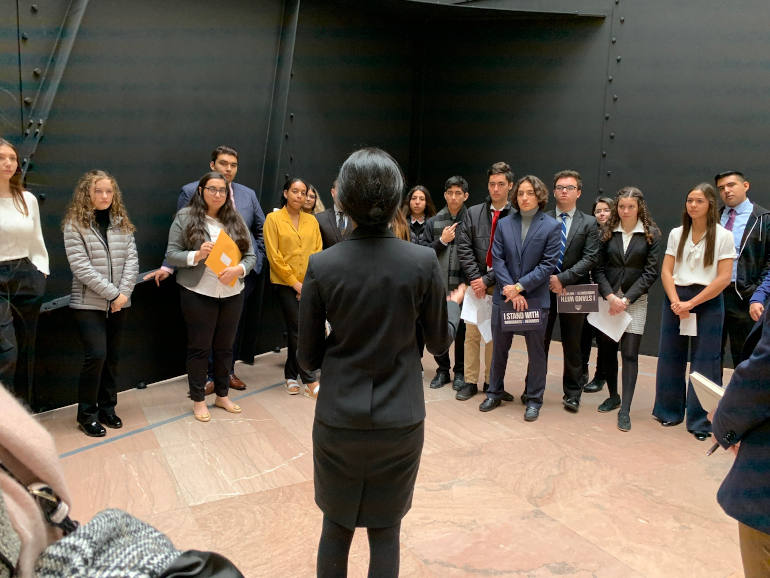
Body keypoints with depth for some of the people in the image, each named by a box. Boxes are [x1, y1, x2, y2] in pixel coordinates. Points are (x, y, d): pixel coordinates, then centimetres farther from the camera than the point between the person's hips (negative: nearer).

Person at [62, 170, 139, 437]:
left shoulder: (122, 223, 8)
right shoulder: (74, 224, -5)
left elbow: (132, 259, 2)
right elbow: (80, 266, -13)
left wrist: (124, 292, -12)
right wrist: (112, 293, -16)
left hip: (119, 303, 5)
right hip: (88, 303, -4)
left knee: (112, 357, 10)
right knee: (96, 355, -11)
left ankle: (107, 407, 24)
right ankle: (87, 413, 6)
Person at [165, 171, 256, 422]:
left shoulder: (236, 220, 8)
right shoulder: (185, 217, -1)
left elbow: (251, 255, 6)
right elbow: (171, 255, -4)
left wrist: (238, 269, -13)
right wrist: (196, 255, -20)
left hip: (232, 294, 4)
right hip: (199, 294, -3)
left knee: (225, 347, 13)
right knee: (199, 347, 5)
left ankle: (222, 395, 29)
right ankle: (198, 400, 20)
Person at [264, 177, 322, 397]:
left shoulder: (311, 221, 9)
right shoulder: (274, 219, -2)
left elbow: (317, 253, 7)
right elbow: (274, 256, -6)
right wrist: (294, 282, -9)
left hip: (308, 285, 4)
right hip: (284, 283, -4)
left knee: (295, 331, 10)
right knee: (298, 329, -6)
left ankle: (291, 374, 24)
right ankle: (310, 382, -2)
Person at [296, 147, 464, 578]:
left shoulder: (321, 266, -11)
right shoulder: (423, 262, -12)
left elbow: (308, 356, -4)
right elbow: (439, 341, 1)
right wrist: (454, 305, 21)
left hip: (338, 420, 0)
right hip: (400, 421, 0)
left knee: (336, 527, 21)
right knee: (385, 532, 17)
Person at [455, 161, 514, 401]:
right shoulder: (473, 213, 7)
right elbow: (464, 248, 2)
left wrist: (488, 280, -10)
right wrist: (475, 277, -8)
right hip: (476, 282, 2)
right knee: (472, 334, 4)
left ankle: (491, 382, 19)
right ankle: (470, 382, 15)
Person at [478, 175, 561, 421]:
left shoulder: (551, 226, -3)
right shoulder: (504, 224, 4)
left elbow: (547, 264, -8)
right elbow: (497, 259, -1)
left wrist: (520, 287, -14)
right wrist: (510, 290, -12)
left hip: (535, 298, -2)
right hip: (504, 296, 3)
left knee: (536, 351, 7)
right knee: (499, 348, 13)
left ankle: (533, 399, 21)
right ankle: (494, 393, 28)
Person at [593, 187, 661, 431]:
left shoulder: (651, 233, 0)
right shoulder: (607, 232, 5)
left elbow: (651, 272, -4)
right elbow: (599, 268, 2)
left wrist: (626, 299, -11)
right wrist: (610, 296, -12)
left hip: (635, 300, -2)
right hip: (607, 298, 2)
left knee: (630, 353, -5)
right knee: (607, 350, 8)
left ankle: (625, 409, 0)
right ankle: (613, 396, 28)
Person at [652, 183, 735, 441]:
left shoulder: (723, 236, -2)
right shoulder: (677, 234, 7)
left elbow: (723, 278, -9)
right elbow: (666, 271, 4)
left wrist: (691, 303, -14)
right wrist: (675, 302, -11)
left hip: (707, 301, -3)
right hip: (675, 299, 3)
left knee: (704, 361, -1)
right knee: (670, 356, 7)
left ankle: (701, 420, 9)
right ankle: (670, 411, 22)